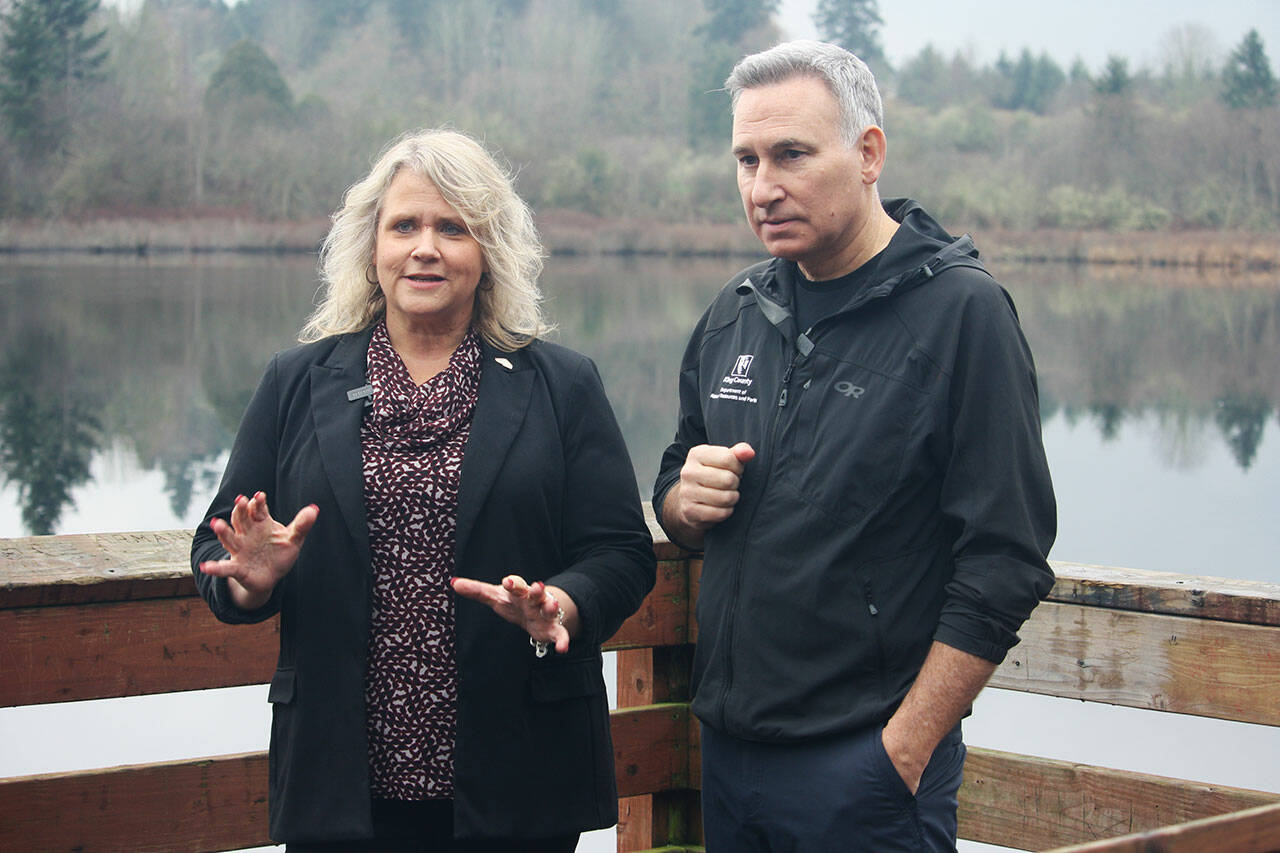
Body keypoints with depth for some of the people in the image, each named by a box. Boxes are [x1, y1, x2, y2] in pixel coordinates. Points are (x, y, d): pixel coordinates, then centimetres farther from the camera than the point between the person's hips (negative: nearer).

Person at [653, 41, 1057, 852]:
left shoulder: (963, 312, -11)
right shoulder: (735, 314, 9)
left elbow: (1005, 565, -15)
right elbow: (675, 496, 21)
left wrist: (902, 754, -17)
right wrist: (686, 501, -3)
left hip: (869, 765, -6)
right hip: (729, 747, 6)